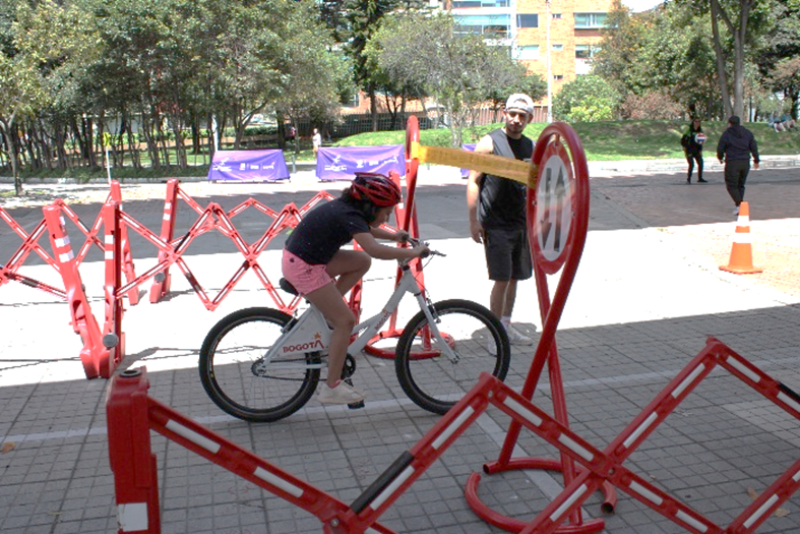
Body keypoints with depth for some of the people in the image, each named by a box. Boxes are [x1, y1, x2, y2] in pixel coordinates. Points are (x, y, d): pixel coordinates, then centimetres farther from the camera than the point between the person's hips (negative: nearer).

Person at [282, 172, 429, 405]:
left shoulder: (347, 207, 5)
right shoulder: (349, 216, -23)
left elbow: (366, 229, 27)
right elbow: (375, 249, -38)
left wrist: (394, 236, 17)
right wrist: (412, 252, -29)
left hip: (310, 257, 9)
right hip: (302, 267, -9)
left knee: (362, 261, 13)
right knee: (345, 321, -5)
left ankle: (325, 308, 14)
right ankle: (332, 388, 4)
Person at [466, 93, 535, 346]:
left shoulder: (531, 146, 11)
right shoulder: (489, 143, -6)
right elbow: (473, 181, -7)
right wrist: (473, 220, -12)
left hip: (522, 223, 6)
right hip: (496, 224, -6)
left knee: (515, 277, 13)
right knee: (502, 279, -8)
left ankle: (506, 326, 26)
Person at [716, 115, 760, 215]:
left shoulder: (726, 134, -4)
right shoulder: (747, 133, 9)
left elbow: (720, 148, -2)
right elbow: (754, 147, 9)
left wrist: (720, 158, 18)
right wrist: (756, 160, 18)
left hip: (732, 163, -5)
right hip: (745, 162, 5)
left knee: (731, 186, -1)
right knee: (741, 185, 17)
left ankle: (739, 204, -19)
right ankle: (738, 206, 15)